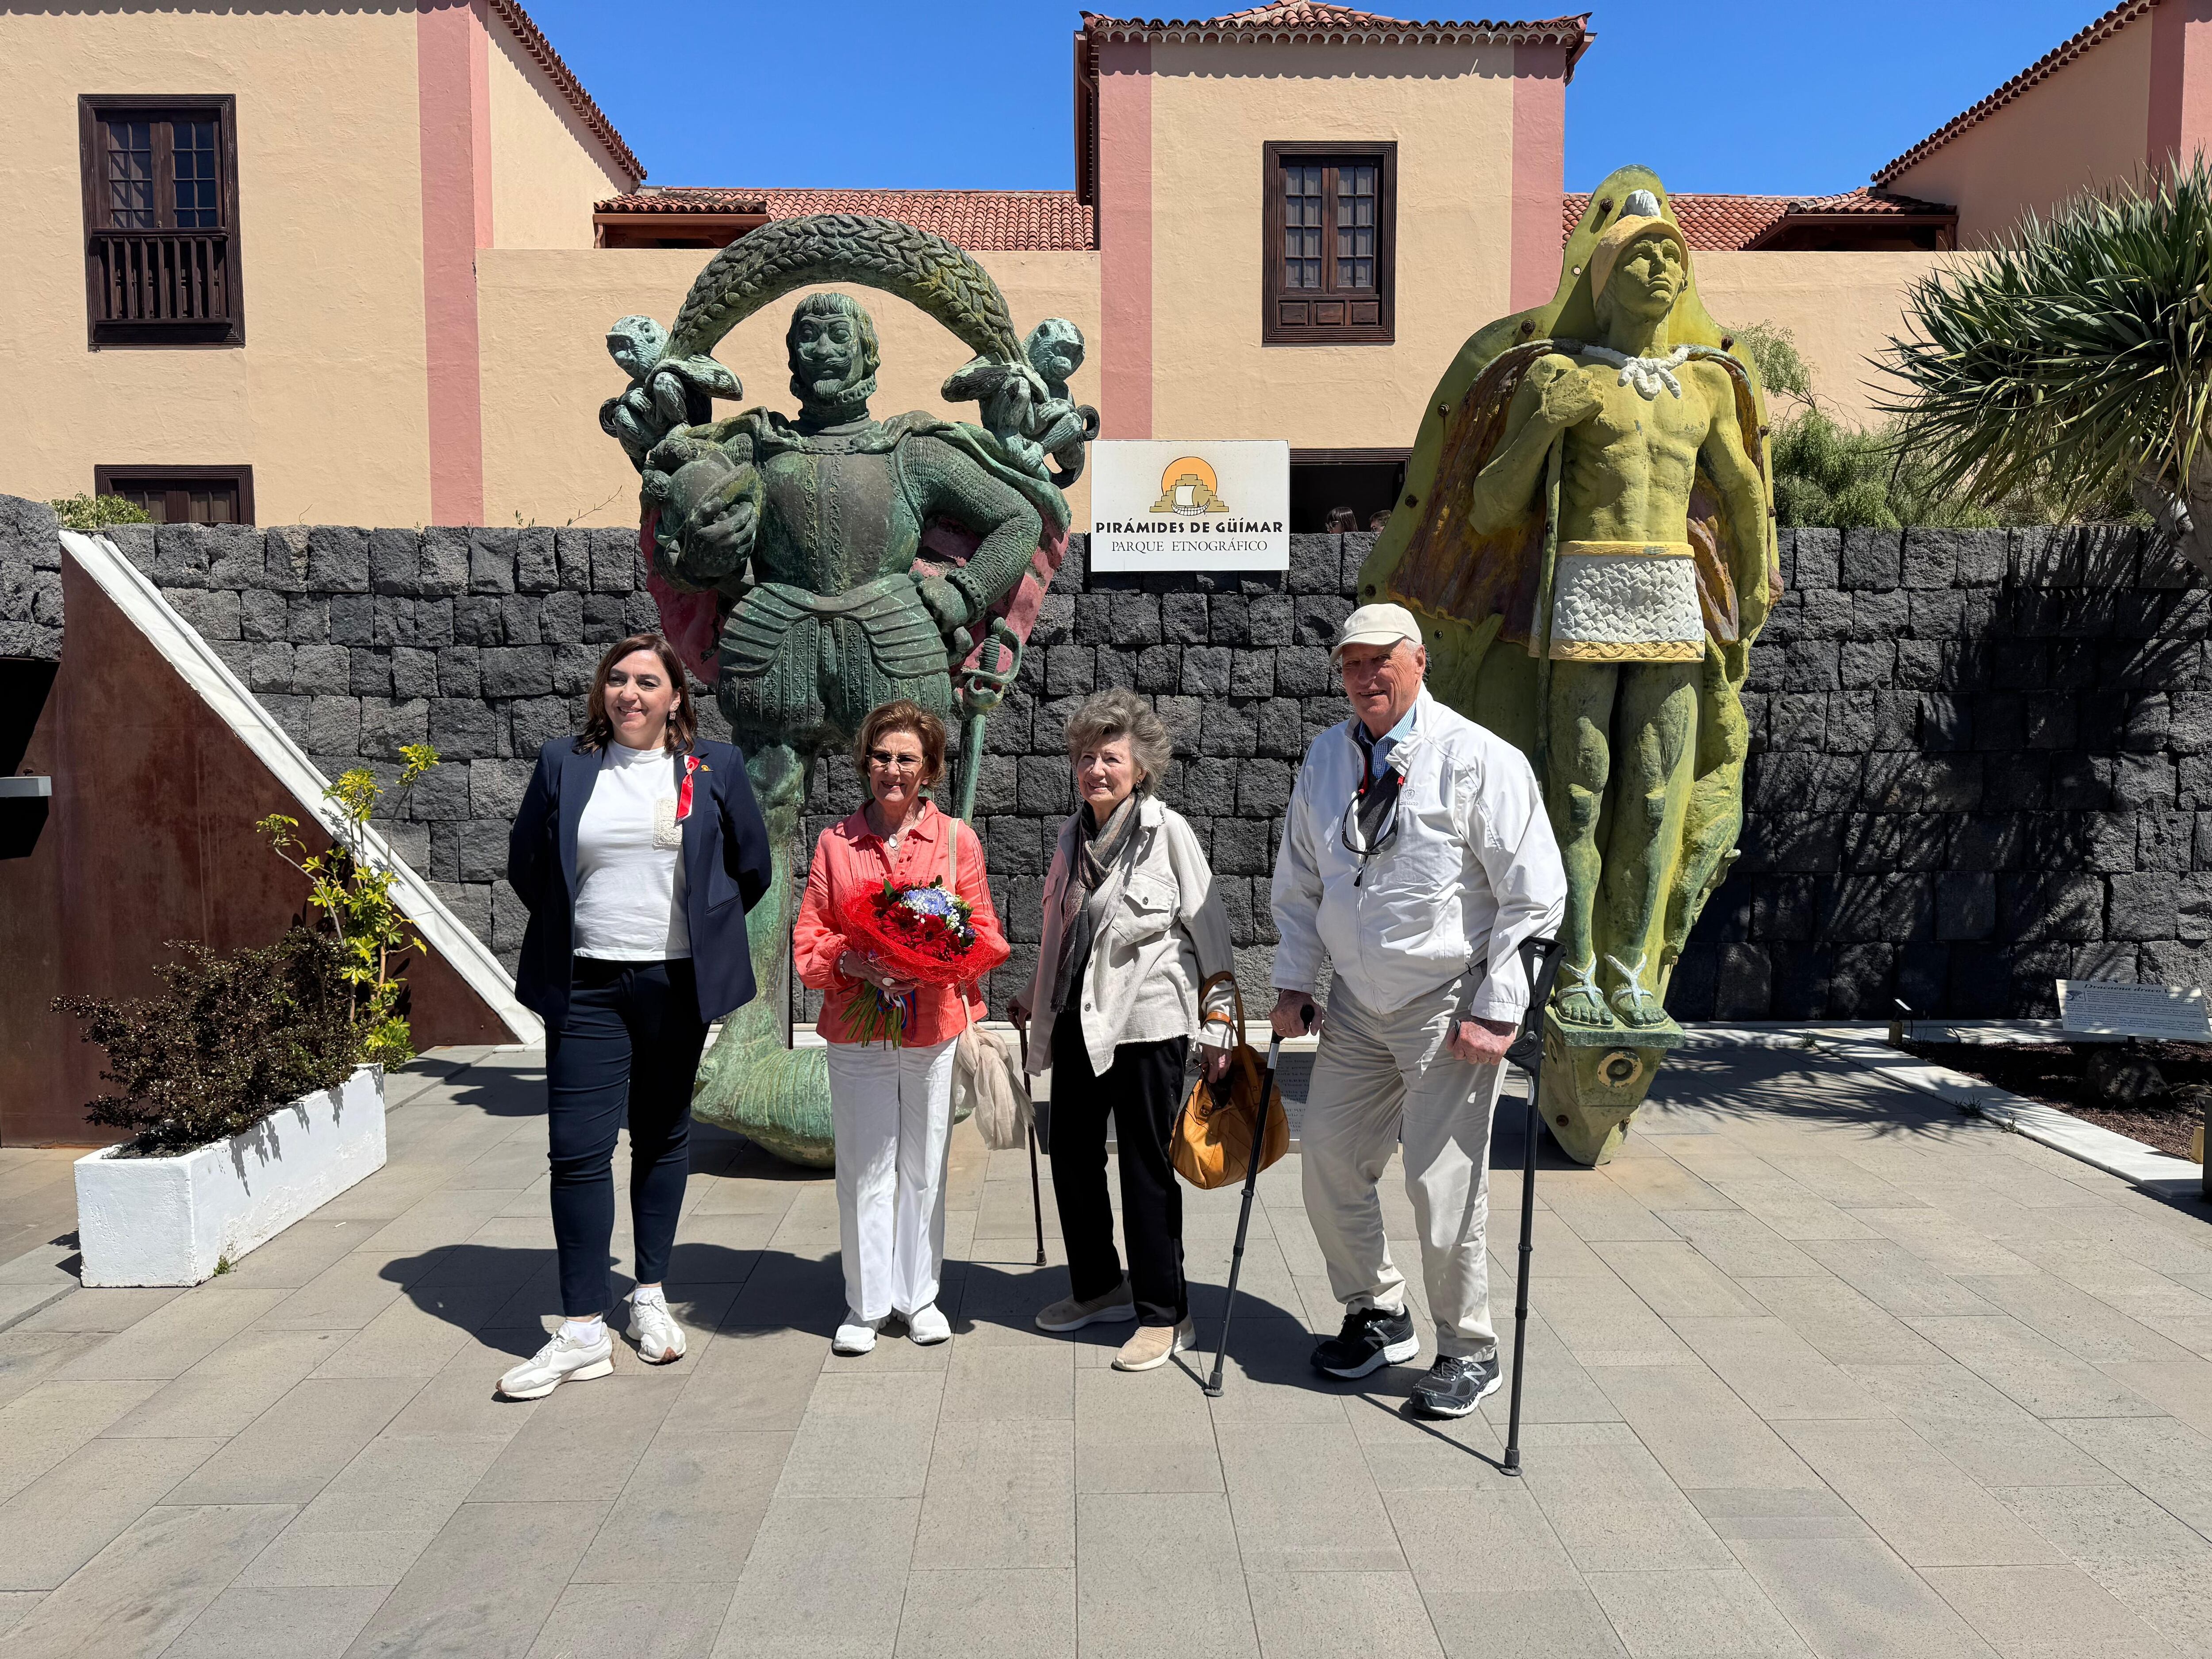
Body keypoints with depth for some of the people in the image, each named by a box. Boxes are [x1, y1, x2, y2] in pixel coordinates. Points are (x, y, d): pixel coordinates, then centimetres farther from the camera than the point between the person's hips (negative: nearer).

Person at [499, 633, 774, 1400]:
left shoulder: (716, 767, 3)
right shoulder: (563, 763, 4)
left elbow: (751, 867, 10)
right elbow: (525, 862, 13)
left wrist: (704, 930, 8)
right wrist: (569, 928, 10)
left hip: (677, 983, 0)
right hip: (585, 986, 0)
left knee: (664, 1140, 12)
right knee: (579, 1151, -4)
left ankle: (650, 1298, 26)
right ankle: (584, 1330, 5)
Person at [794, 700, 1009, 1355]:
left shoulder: (957, 839, 3)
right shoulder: (835, 842, 4)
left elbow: (983, 937, 4)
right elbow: (809, 942, 5)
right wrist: (853, 963, -15)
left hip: (936, 1026, 0)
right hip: (856, 1026, 0)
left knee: (925, 1166, 9)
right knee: (863, 1169, 6)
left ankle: (920, 1295, 25)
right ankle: (866, 1303, 21)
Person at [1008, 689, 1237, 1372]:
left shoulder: (1168, 831, -8)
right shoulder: (1072, 834, 9)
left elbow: (1208, 928, -7)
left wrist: (1220, 1024, -9)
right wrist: (1034, 997, 24)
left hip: (1149, 1021, -6)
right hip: (1078, 1020, 7)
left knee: (1147, 1169, 0)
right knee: (1071, 1157, 13)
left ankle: (1164, 1316, 15)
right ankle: (1098, 1287, 33)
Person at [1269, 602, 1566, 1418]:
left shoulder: (1480, 760, -11)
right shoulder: (1325, 757, 6)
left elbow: (1535, 894, -11)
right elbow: (1299, 881, 15)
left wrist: (1497, 1011, -14)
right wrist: (1294, 980, 8)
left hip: (1450, 1006, -5)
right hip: (1356, 1004, 6)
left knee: (1444, 1183, -2)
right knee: (1329, 1160, 9)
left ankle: (1468, 1351, 20)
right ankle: (1377, 1314, 33)